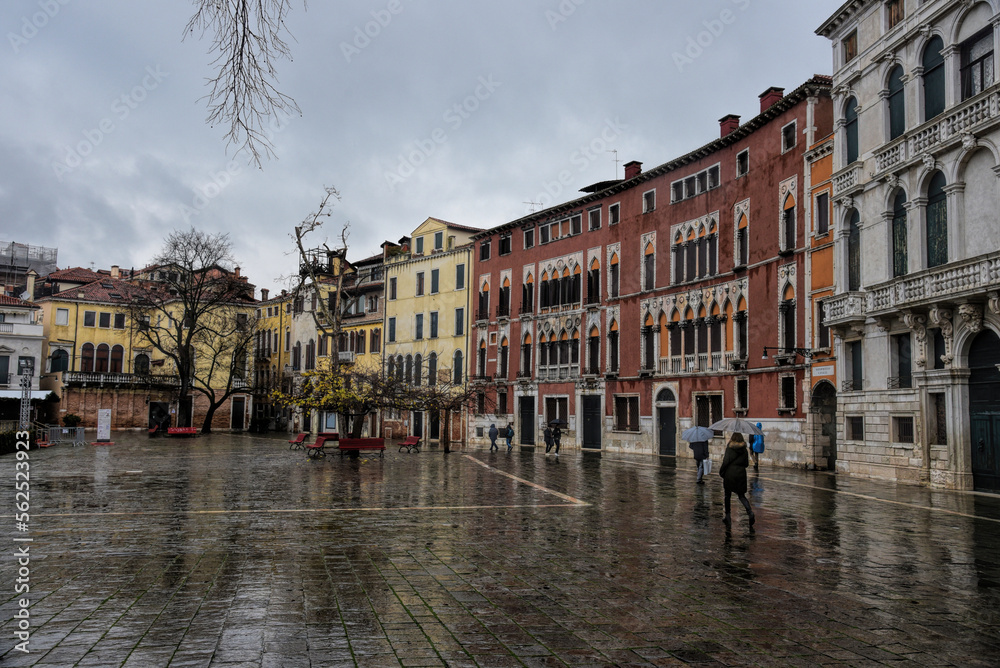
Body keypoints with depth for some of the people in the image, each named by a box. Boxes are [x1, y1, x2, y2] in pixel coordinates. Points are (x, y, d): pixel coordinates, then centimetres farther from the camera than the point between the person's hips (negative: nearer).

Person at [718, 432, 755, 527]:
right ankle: (750, 512, -12)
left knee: (727, 495, 10)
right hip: (741, 474, 3)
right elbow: (746, 464, 8)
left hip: (730, 473, -3)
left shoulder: (729, 448, -8)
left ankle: (727, 516, 13)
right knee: (741, 495, 11)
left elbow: (726, 462, -11)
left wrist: (721, 471, 1)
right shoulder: (744, 449, 4)